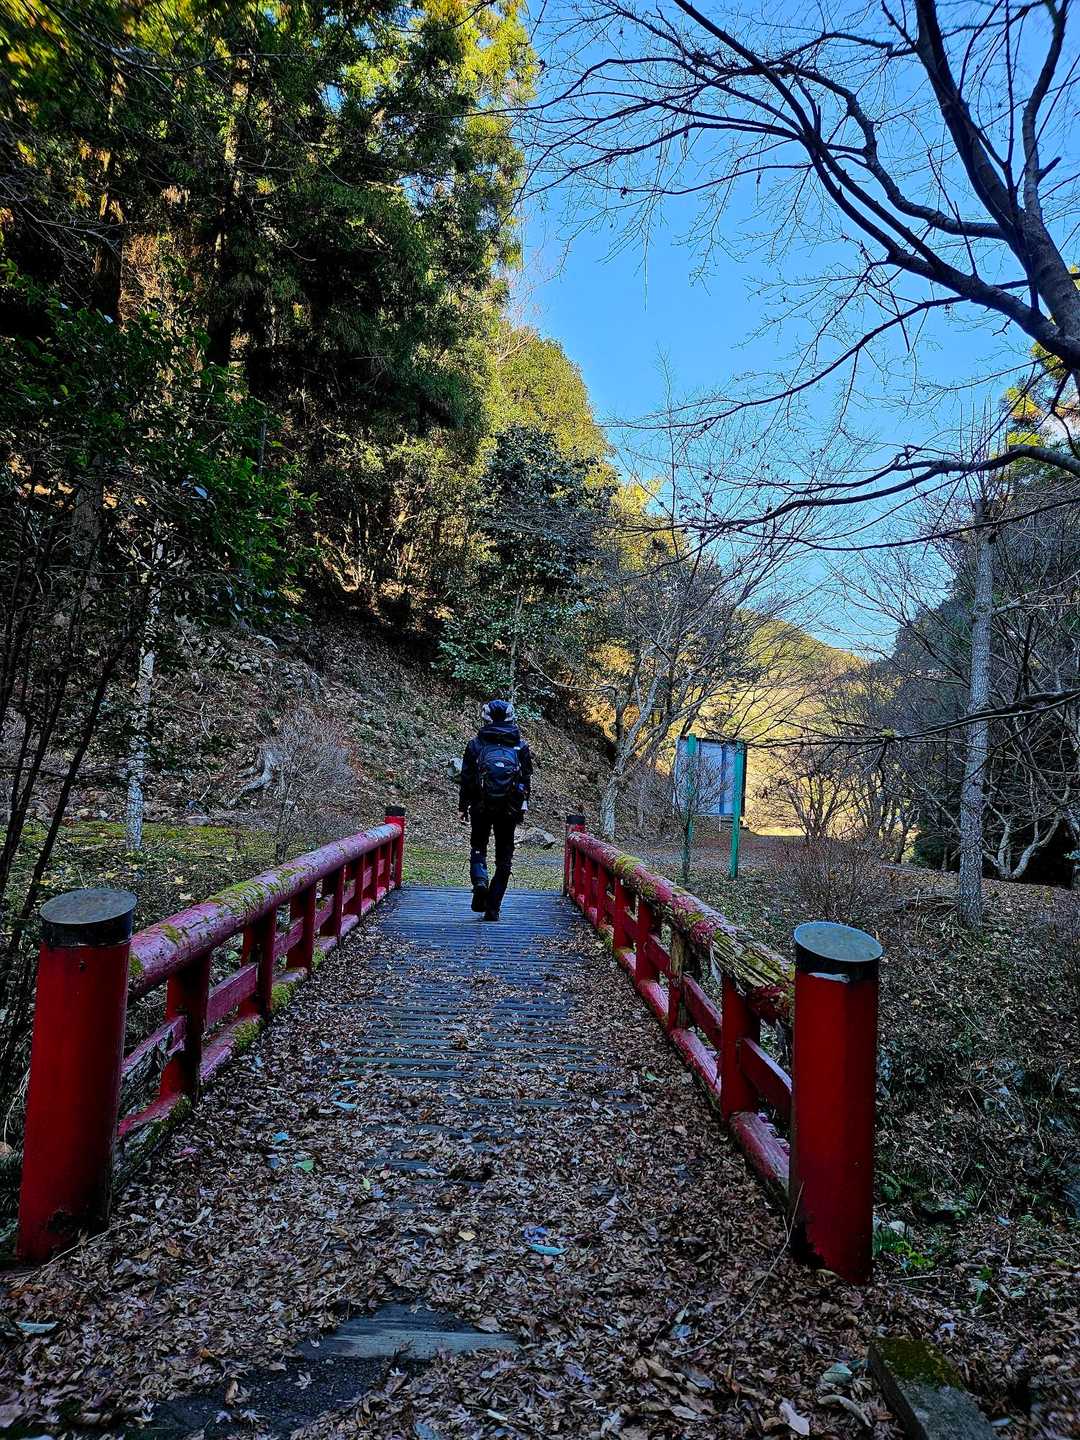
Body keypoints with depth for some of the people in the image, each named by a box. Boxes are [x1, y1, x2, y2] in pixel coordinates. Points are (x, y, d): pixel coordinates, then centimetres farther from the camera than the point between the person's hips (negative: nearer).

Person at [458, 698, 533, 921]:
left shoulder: (476, 744, 0)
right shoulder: (521, 746, 4)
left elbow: (466, 777, 1)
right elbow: (527, 779, 6)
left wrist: (463, 805, 11)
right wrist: (522, 807, 16)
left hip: (481, 806, -1)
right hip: (509, 809, 1)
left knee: (478, 847, 19)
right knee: (504, 857, 10)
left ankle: (480, 881, -10)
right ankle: (493, 908, 9)